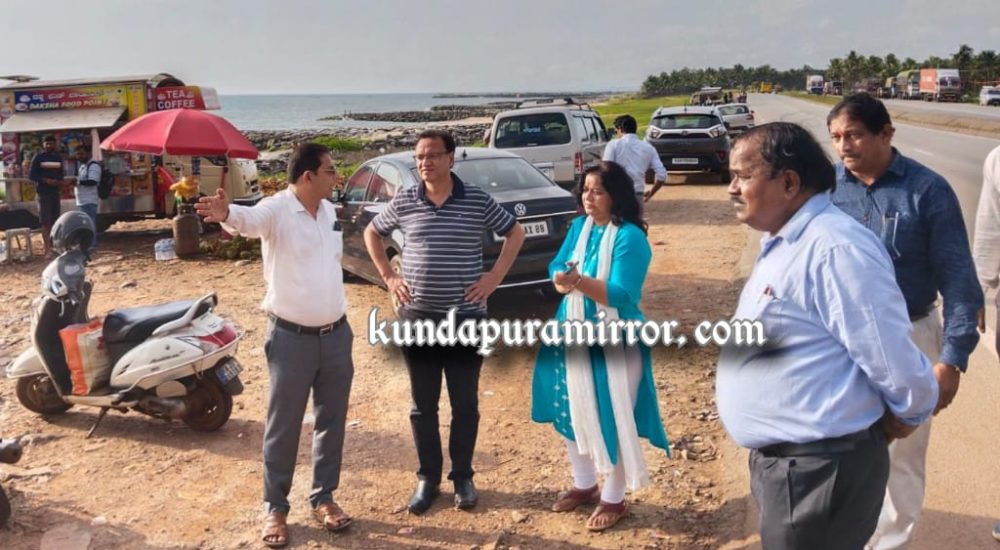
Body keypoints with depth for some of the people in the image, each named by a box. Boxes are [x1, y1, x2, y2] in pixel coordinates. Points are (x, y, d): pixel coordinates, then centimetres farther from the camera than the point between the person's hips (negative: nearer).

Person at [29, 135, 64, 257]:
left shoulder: (58, 157, 12)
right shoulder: (38, 158, -3)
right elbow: (31, 175, -6)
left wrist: (60, 181, -2)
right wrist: (46, 180, -19)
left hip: (55, 191, 5)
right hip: (43, 192, -5)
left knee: (54, 220, 9)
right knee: (46, 221, -9)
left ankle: (49, 243, 25)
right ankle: (48, 249, -10)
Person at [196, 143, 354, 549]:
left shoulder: (331, 211, 6)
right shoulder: (276, 210, -15)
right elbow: (249, 218, -38)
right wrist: (226, 214, -61)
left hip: (336, 334, 6)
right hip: (292, 337, -6)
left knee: (331, 421, 14)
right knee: (283, 426, 7)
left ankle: (323, 498, 30)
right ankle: (275, 508, 22)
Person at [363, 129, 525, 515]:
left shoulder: (478, 201, -4)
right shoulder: (403, 202, 0)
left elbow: (515, 233, 8)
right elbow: (371, 233, 16)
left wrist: (494, 277, -1)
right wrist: (388, 276, 6)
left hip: (466, 318, -1)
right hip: (417, 318, 1)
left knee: (465, 403, 9)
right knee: (422, 405, 10)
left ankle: (463, 477, 25)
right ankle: (427, 478, 25)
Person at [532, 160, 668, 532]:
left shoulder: (630, 237, -17)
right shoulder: (579, 227, 5)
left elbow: (622, 295, -23)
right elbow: (557, 266, 5)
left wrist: (579, 282, -33)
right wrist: (561, 279, -17)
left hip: (614, 342, -7)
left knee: (611, 420, 2)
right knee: (572, 413, 17)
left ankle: (613, 499, 21)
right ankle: (584, 484, 37)